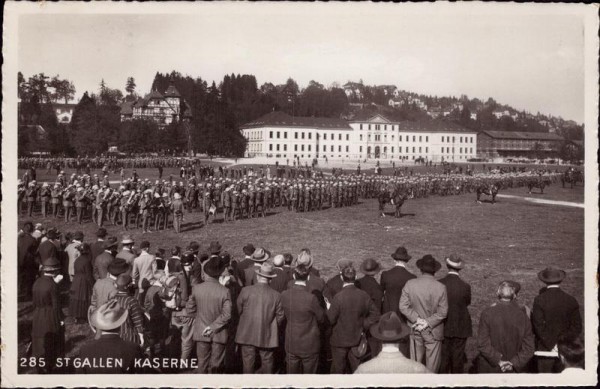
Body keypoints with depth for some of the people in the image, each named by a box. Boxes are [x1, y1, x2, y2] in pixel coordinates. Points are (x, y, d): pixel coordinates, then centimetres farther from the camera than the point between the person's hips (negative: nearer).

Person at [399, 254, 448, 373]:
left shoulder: (410, 284, -11)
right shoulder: (441, 287, -15)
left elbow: (403, 306, -11)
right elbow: (442, 312, -13)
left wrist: (417, 319, -9)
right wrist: (428, 323, -10)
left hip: (415, 329, 2)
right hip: (434, 332, -2)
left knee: (415, 361, 17)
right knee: (432, 363, 12)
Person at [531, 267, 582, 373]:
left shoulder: (539, 300, -10)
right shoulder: (571, 300, 0)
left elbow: (539, 326, -13)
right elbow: (577, 327, 0)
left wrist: (551, 345, -8)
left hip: (545, 348, -3)